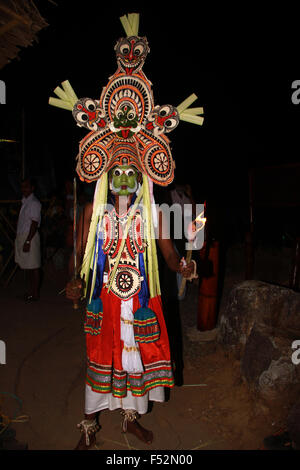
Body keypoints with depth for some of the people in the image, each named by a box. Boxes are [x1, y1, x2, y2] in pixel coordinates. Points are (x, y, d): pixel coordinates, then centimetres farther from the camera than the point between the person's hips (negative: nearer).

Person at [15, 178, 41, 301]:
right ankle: (30, 290, 26)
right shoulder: (24, 202, 15)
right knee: (26, 265, 14)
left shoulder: (34, 203, -11)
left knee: (33, 266, -2)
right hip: (21, 236, 9)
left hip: (30, 237, -9)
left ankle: (35, 293, 7)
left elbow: (34, 224, -16)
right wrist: (20, 240, 13)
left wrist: (28, 241, -20)